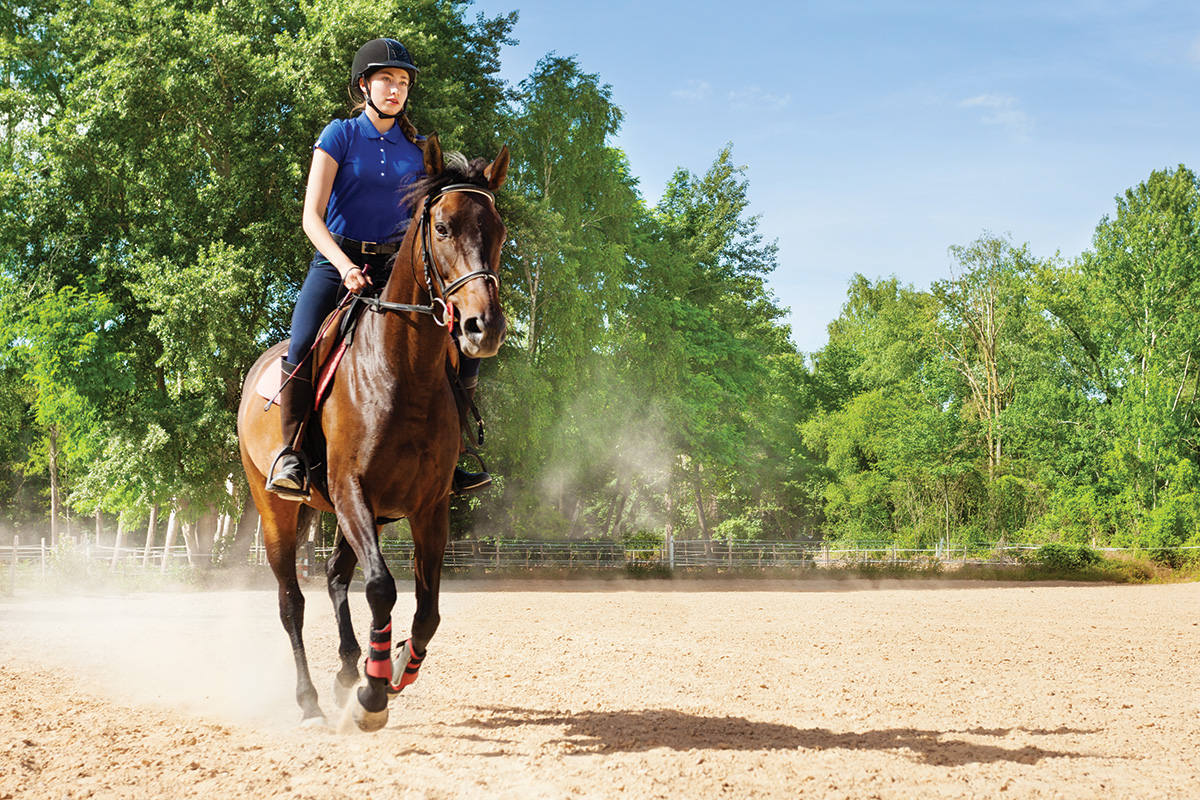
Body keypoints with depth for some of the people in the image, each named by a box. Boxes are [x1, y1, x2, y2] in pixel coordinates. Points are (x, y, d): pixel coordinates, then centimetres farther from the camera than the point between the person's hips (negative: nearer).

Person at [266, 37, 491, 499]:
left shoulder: (416, 151, 10)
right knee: (302, 352, -28)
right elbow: (312, 218, -8)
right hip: (335, 263, -3)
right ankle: (291, 453, -7)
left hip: (395, 268, 3)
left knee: (463, 351, -12)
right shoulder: (340, 135, 0)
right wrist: (346, 267, -23)